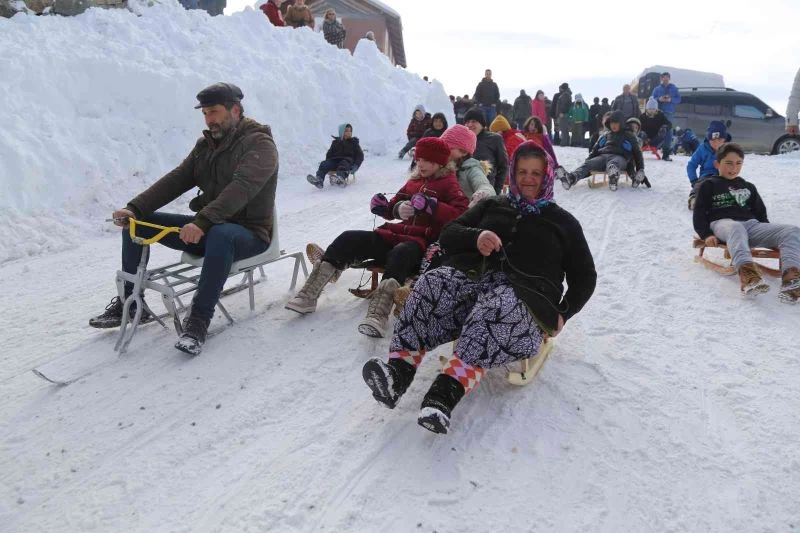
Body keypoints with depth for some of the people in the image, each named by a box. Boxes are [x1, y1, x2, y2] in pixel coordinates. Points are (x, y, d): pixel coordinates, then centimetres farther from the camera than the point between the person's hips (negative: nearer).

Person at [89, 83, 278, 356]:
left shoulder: (260, 144, -12)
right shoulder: (206, 144, 12)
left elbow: (240, 188, -29)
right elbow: (176, 179, 2)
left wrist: (202, 222, -42)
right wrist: (135, 208, -13)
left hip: (248, 233, -7)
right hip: (206, 228, 8)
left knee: (220, 234, -43)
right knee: (136, 221, 2)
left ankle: (198, 320, -34)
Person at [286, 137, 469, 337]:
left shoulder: (449, 184, 2)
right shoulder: (414, 182, 21)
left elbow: (461, 215, -14)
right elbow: (394, 207, 20)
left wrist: (431, 205, -25)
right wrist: (394, 209, -5)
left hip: (425, 242, -6)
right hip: (399, 233, 7)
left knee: (400, 253, -41)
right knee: (349, 238, -10)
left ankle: (378, 315, -56)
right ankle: (308, 295, -13)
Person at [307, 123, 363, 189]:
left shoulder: (354, 142, 18)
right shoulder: (336, 142, 24)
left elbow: (360, 156, 11)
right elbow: (329, 154, 26)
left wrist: (355, 166, -8)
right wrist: (327, 162, 4)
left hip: (348, 161, -3)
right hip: (335, 160, 3)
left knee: (343, 165, -40)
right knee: (324, 164, -28)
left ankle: (341, 179, -72)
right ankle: (319, 180, -56)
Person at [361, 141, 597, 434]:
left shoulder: (563, 221, 23)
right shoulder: (492, 205, 27)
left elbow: (585, 277, 21)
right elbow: (448, 233, 15)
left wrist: (563, 314, 3)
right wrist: (476, 237, -9)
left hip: (526, 294, -2)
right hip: (472, 276, 3)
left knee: (499, 307, -39)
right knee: (432, 283, -31)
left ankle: (446, 391, -54)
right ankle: (398, 368, -42)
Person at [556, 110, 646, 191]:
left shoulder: (629, 137, 24)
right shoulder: (604, 137, 32)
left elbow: (637, 153, 21)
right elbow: (594, 150, 27)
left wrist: (640, 170, 9)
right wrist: (588, 160, 6)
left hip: (619, 157, -2)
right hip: (602, 156, 3)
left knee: (614, 163, -43)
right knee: (588, 163, -32)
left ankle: (613, 175, -79)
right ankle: (571, 177, -62)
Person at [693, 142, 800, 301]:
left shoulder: (748, 187, 30)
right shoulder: (709, 185, 15)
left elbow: (761, 213, 30)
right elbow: (699, 214, 7)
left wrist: (769, 233, 11)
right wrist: (707, 234, -10)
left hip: (751, 224, 5)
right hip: (723, 223, -5)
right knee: (736, 228, -44)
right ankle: (747, 272, -72)